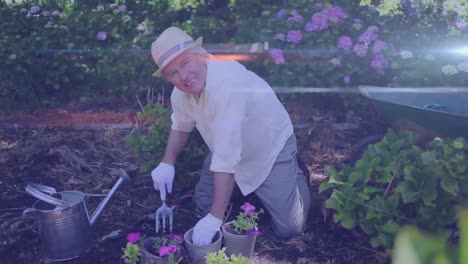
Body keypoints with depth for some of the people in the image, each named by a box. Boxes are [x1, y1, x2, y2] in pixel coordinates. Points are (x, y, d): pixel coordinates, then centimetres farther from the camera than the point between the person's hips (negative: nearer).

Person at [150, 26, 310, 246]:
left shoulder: (226, 83, -41)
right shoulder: (181, 90, -15)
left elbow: (226, 160, -40)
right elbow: (181, 124, 9)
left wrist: (215, 217, -36)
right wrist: (168, 163, -3)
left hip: (270, 149, -6)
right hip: (231, 151, 7)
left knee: (287, 229, -7)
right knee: (204, 204, 9)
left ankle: (295, 176, 22)